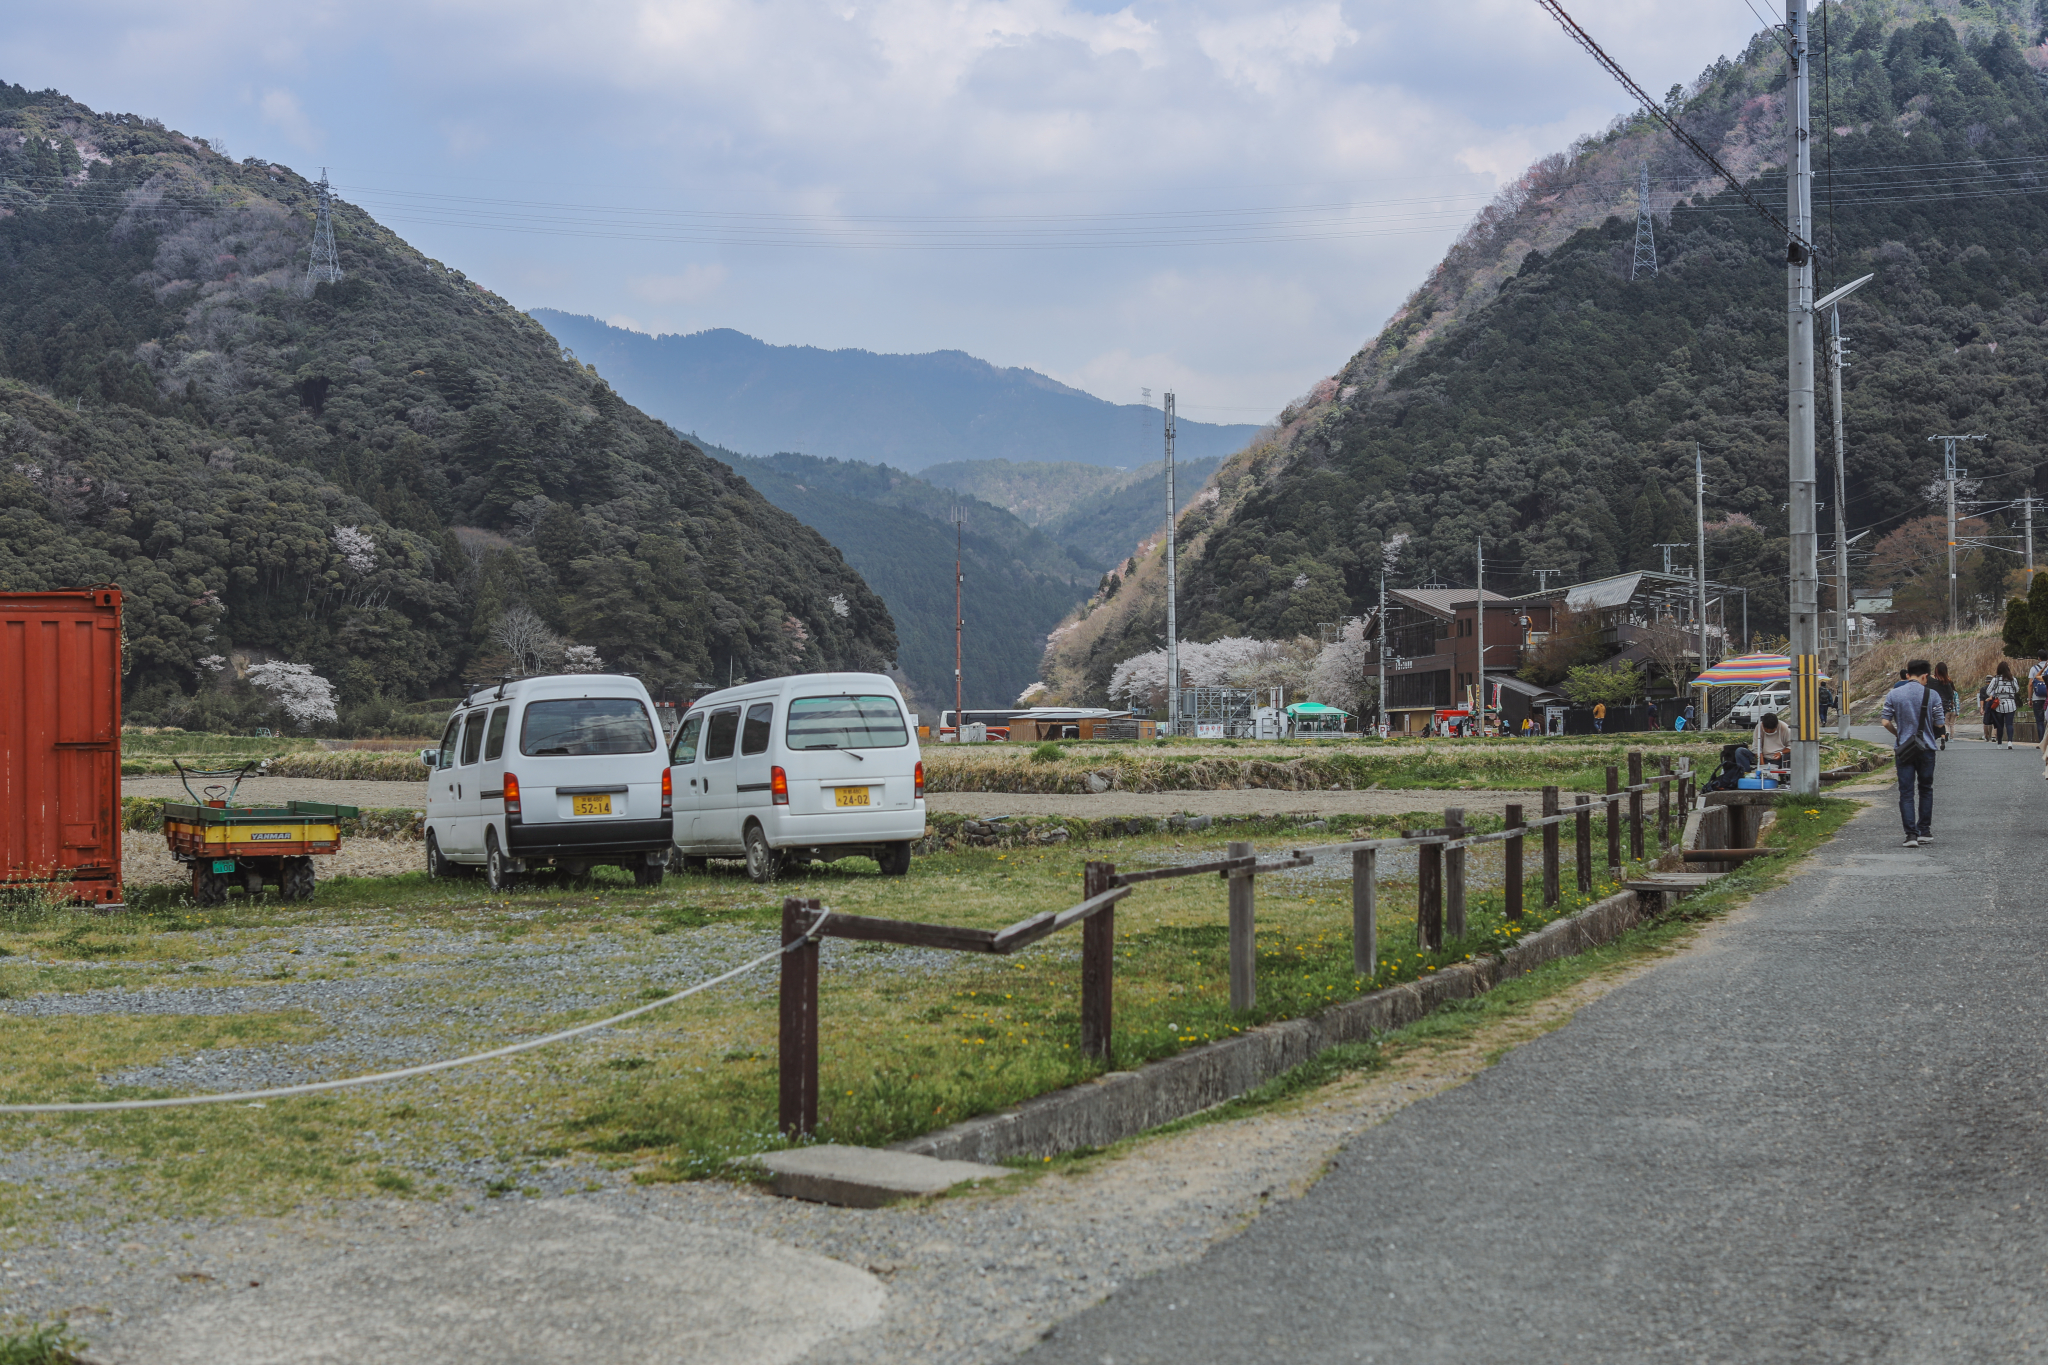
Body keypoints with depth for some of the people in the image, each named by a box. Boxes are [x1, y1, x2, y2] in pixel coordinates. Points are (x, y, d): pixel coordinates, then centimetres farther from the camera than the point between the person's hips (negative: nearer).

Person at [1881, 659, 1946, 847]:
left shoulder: (1893, 694, -2)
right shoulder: (1932, 695, -5)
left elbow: (1885, 721, -5)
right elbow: (1939, 723, -4)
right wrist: (1945, 721, 19)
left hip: (1903, 749, 0)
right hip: (1926, 747, 0)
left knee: (1906, 792, 1)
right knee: (1925, 789, 16)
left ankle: (1911, 834, -9)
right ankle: (1924, 831, 18)